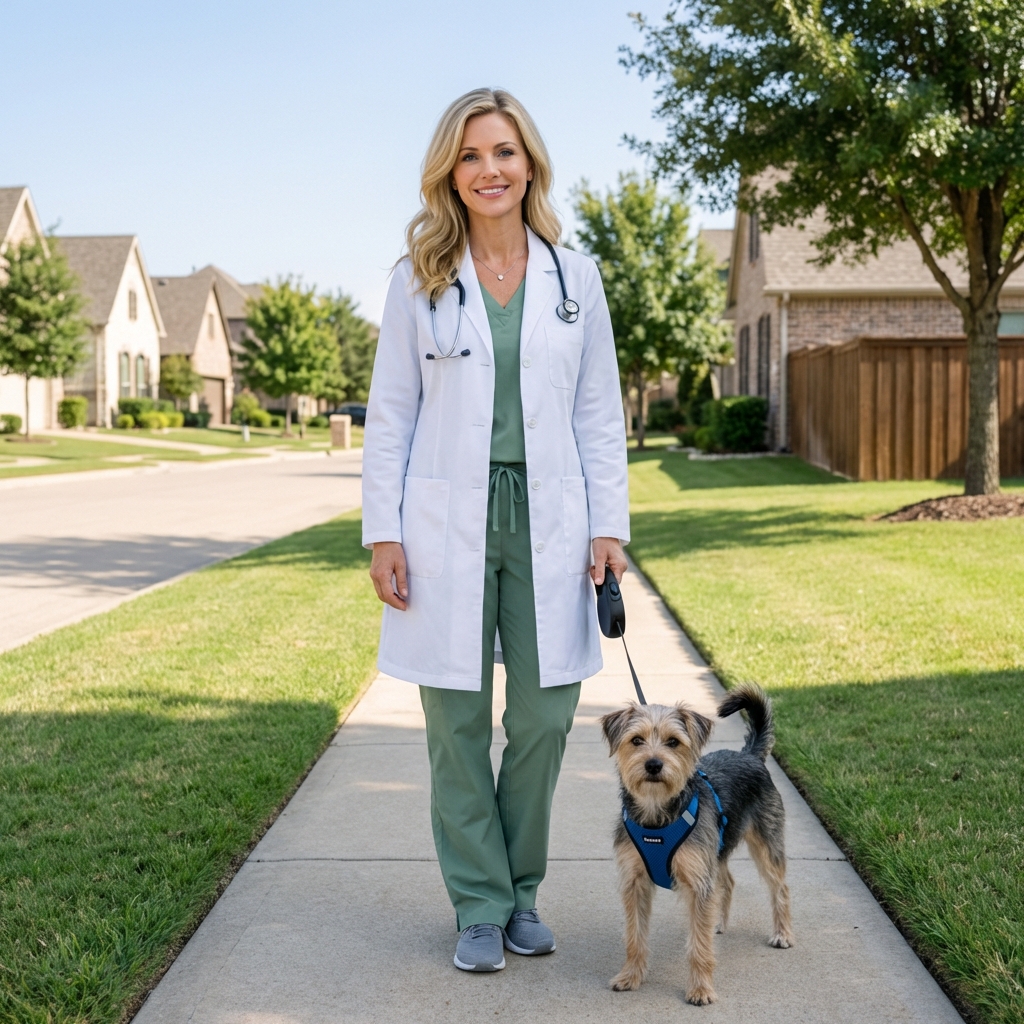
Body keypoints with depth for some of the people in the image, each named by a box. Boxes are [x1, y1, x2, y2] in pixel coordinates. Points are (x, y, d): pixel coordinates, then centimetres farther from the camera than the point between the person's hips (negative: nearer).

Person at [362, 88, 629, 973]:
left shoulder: (574, 277, 7)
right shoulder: (419, 280, 3)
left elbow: (600, 413, 8)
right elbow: (390, 415, 3)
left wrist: (610, 525, 1)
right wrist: (383, 533, -3)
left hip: (547, 524, 1)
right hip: (447, 526, -1)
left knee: (543, 719, 5)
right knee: (458, 726, 5)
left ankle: (522, 892, 25)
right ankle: (481, 906, 19)